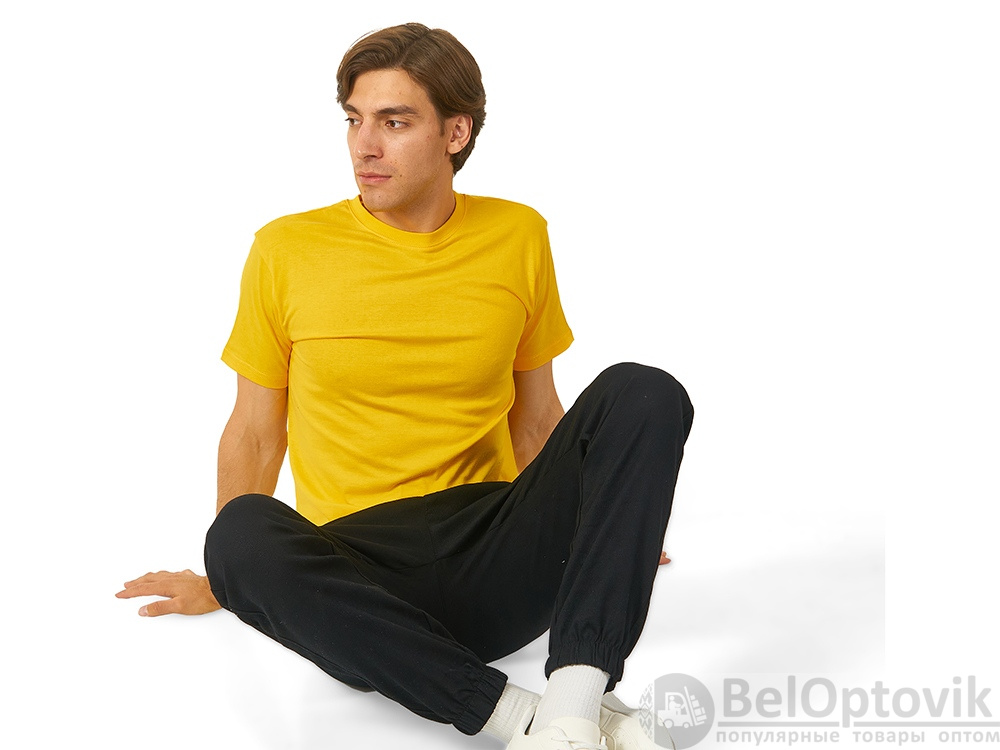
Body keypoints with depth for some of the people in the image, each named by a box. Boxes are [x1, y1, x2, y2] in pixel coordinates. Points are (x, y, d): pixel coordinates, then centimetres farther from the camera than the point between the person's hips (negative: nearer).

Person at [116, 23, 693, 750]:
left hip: (498, 563, 2)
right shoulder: (287, 251, 3)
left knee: (643, 394, -21)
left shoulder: (517, 236, 8)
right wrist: (223, 582, 14)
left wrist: (595, 537, 18)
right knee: (241, 535, -34)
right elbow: (254, 432, 11)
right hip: (358, 578, -1)